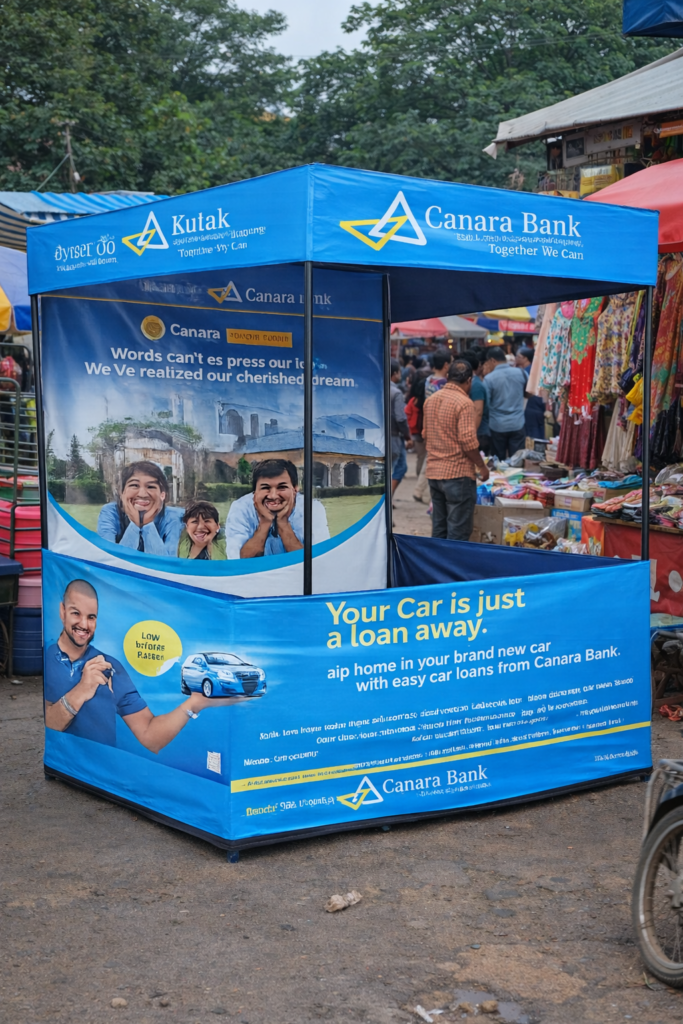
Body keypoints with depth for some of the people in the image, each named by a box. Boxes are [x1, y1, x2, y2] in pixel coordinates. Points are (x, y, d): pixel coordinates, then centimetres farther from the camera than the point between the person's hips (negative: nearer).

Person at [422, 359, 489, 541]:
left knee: (438, 530, 14)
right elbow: (468, 442, -18)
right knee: (458, 533, -2)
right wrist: (482, 466, -5)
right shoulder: (464, 403, -15)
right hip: (458, 473, -7)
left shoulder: (430, 400, 9)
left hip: (433, 472, 7)